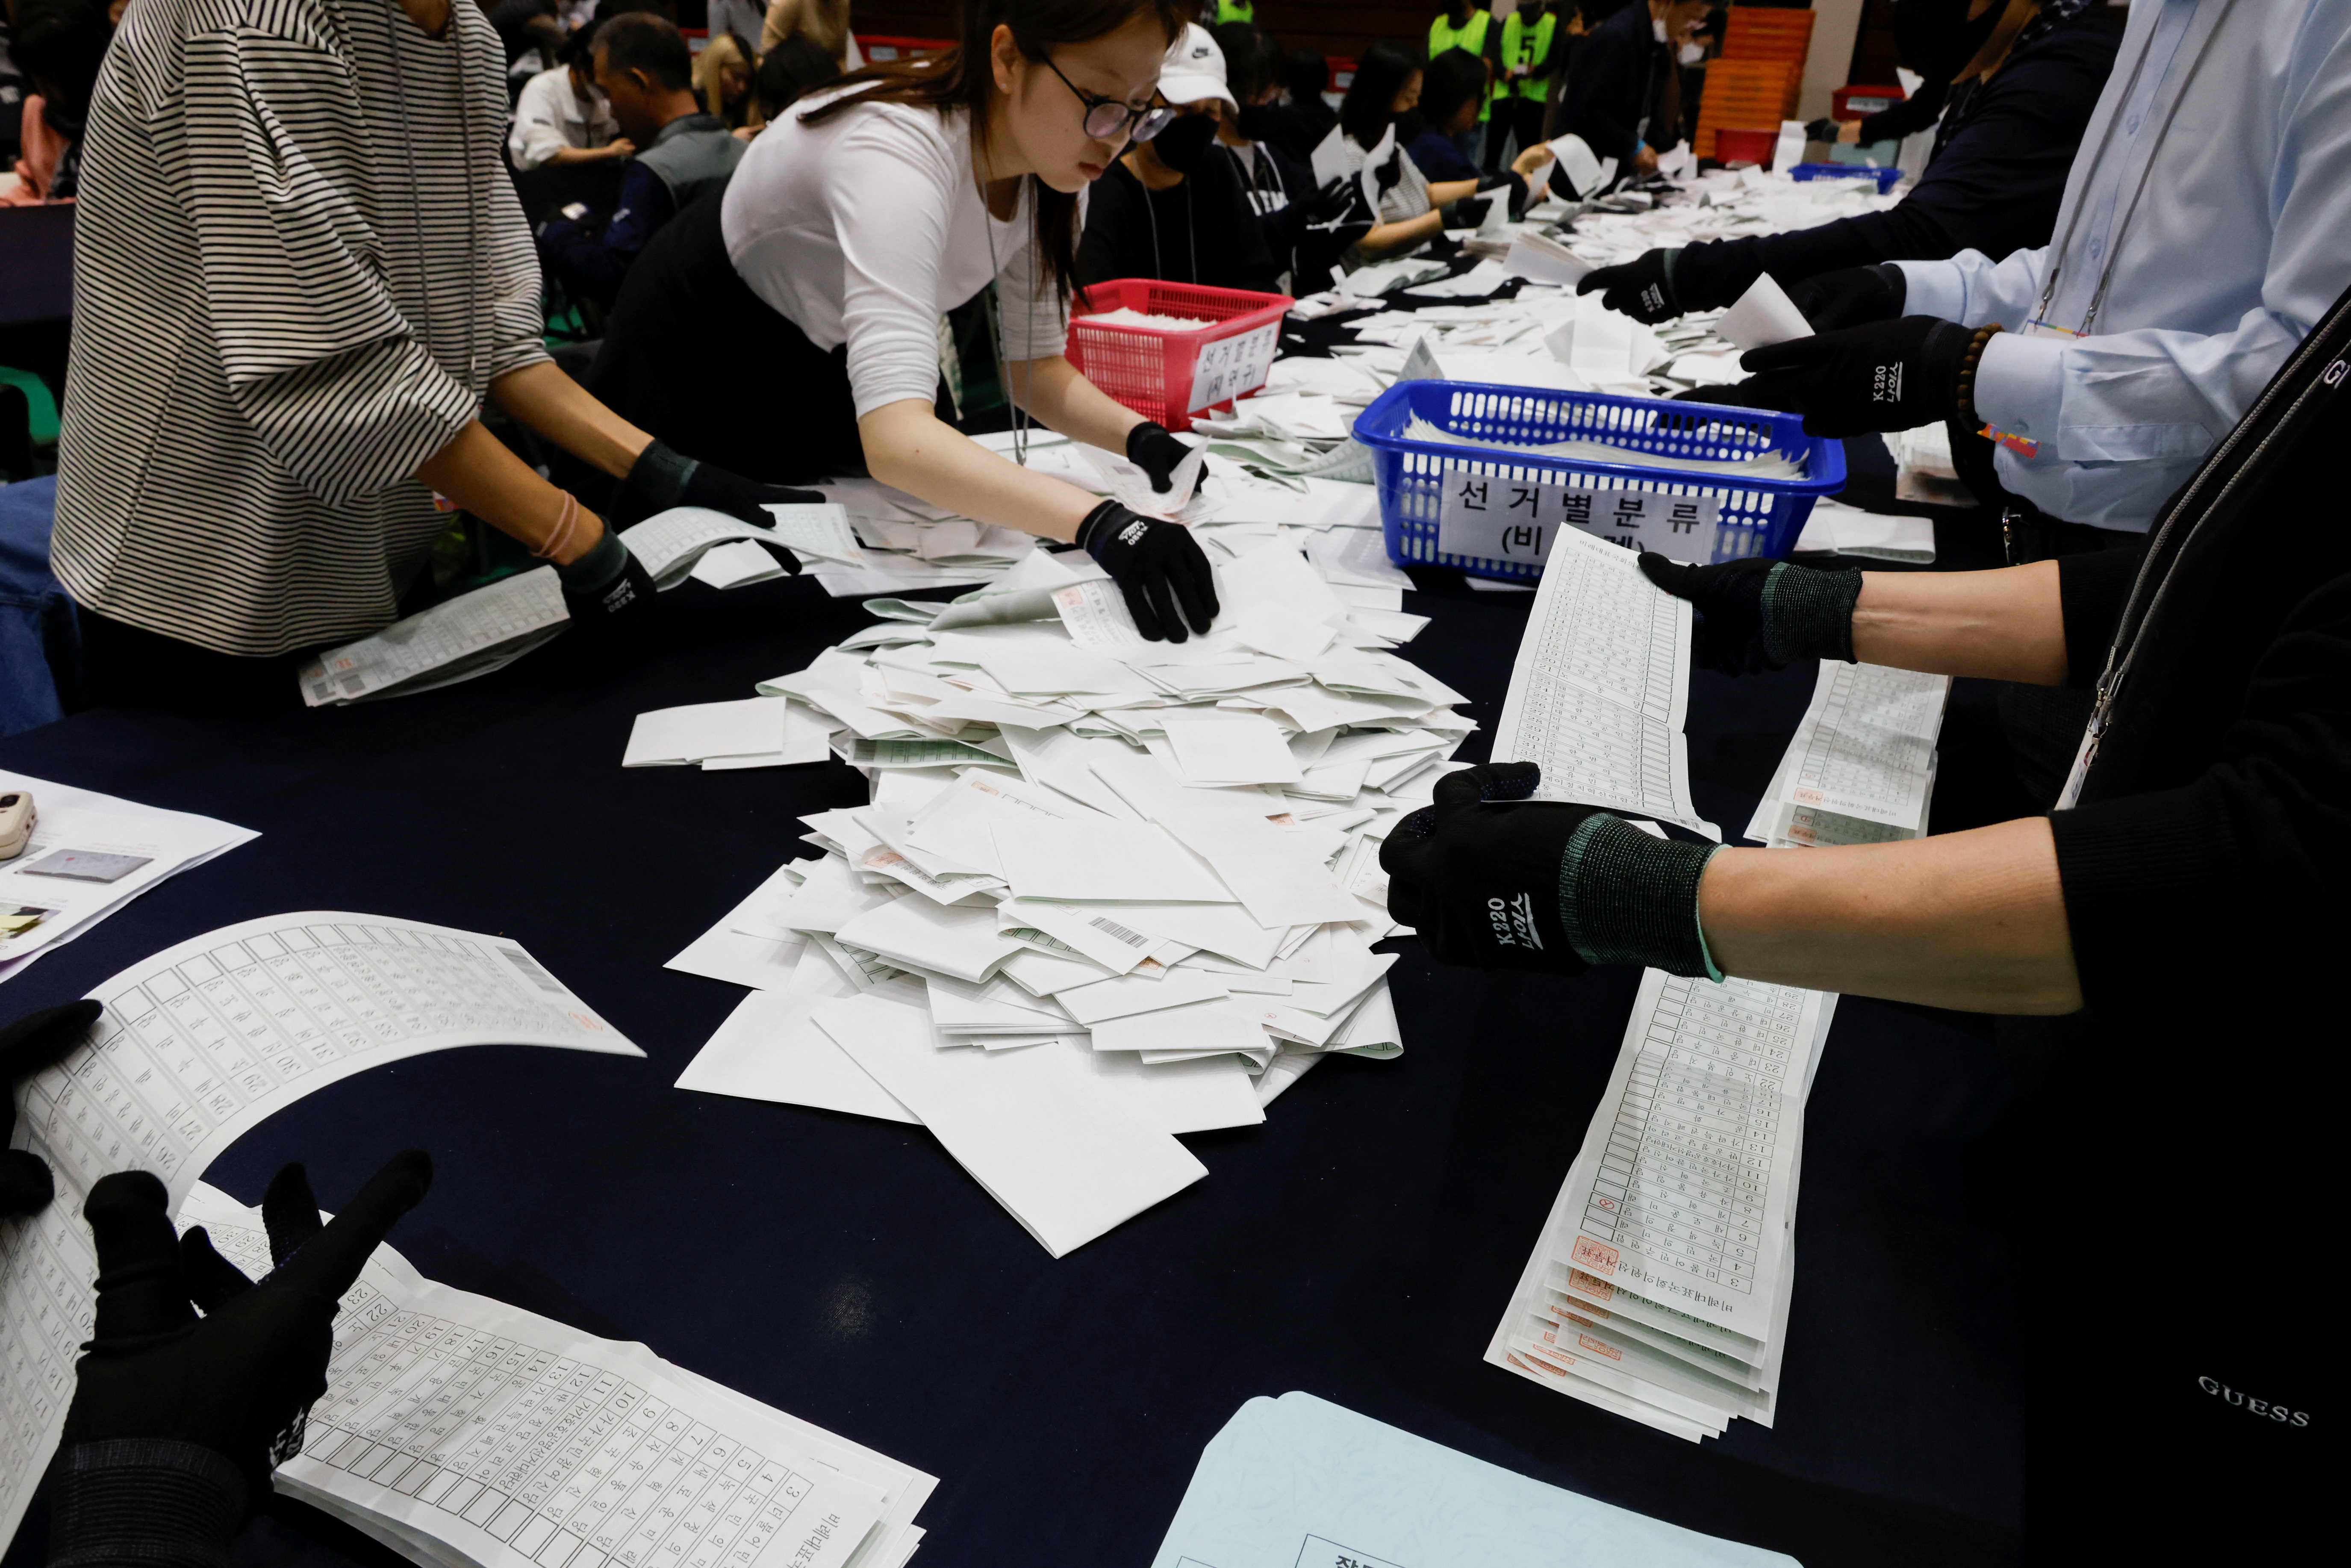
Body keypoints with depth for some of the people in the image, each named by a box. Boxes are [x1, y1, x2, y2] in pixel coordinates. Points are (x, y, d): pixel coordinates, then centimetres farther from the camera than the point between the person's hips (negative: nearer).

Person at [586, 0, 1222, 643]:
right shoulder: (900, 151, -40)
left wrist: (1140, 437, -28)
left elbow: (1035, 366, -8)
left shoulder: (1047, 164, -16)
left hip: (828, 360, 6)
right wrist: (1100, 524, -63)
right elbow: (895, 438, -53)